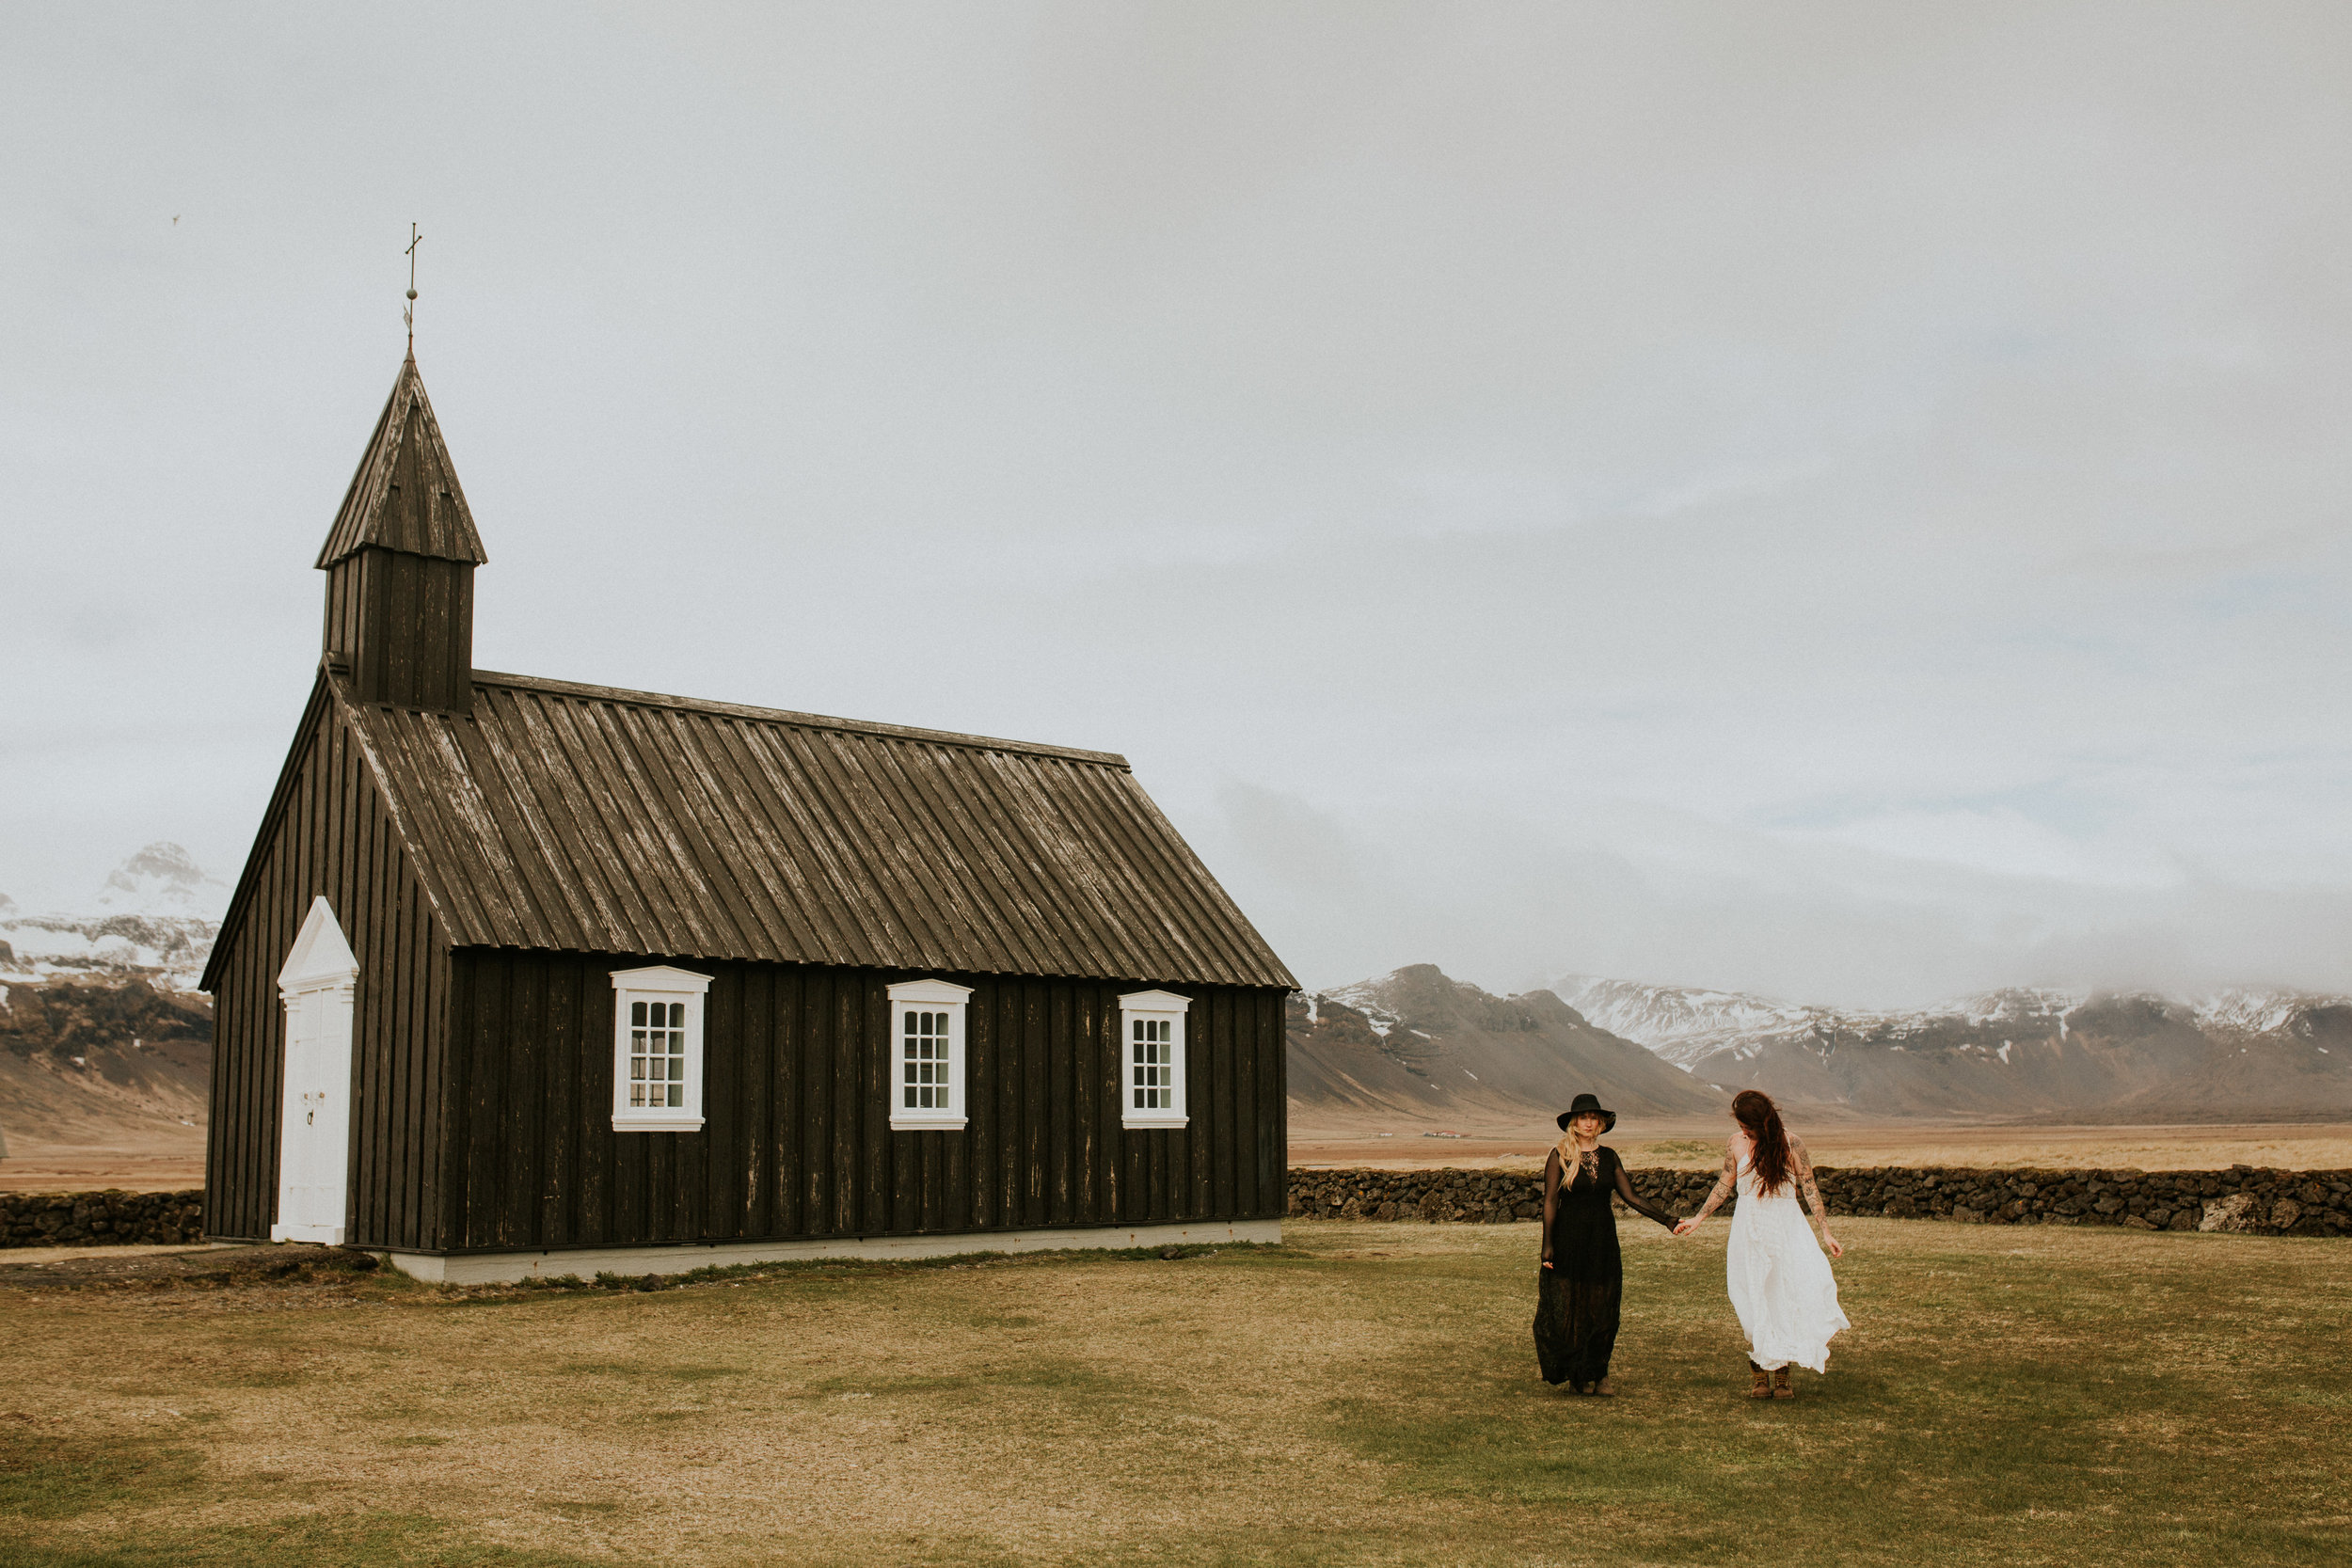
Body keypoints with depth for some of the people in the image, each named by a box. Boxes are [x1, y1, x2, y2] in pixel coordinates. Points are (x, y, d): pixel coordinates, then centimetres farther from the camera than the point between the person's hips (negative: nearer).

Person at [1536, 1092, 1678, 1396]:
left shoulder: (1608, 1157, 10)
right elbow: (1550, 1201, -4)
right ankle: (1576, 1376, 9)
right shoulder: (1560, 1155, -2)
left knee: (1602, 1309, 2)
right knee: (1568, 1309, -4)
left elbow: (1630, 1197, 8)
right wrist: (1547, 1244, -11)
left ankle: (1598, 1374, 12)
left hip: (1603, 1240, 4)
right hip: (1569, 1238, -4)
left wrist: (1665, 1219, -1)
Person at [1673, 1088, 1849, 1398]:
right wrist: (1697, 1219, 16)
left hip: (1787, 1228, -1)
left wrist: (1826, 1233, 2)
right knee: (1753, 1305, -2)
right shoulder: (1736, 1144, 1)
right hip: (1749, 1230, 1)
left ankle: (1782, 1375, 2)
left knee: (1788, 1298, -8)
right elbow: (1725, 1184, 14)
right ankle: (1758, 1376, 5)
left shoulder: (1791, 1144, -5)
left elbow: (1810, 1187, 2)